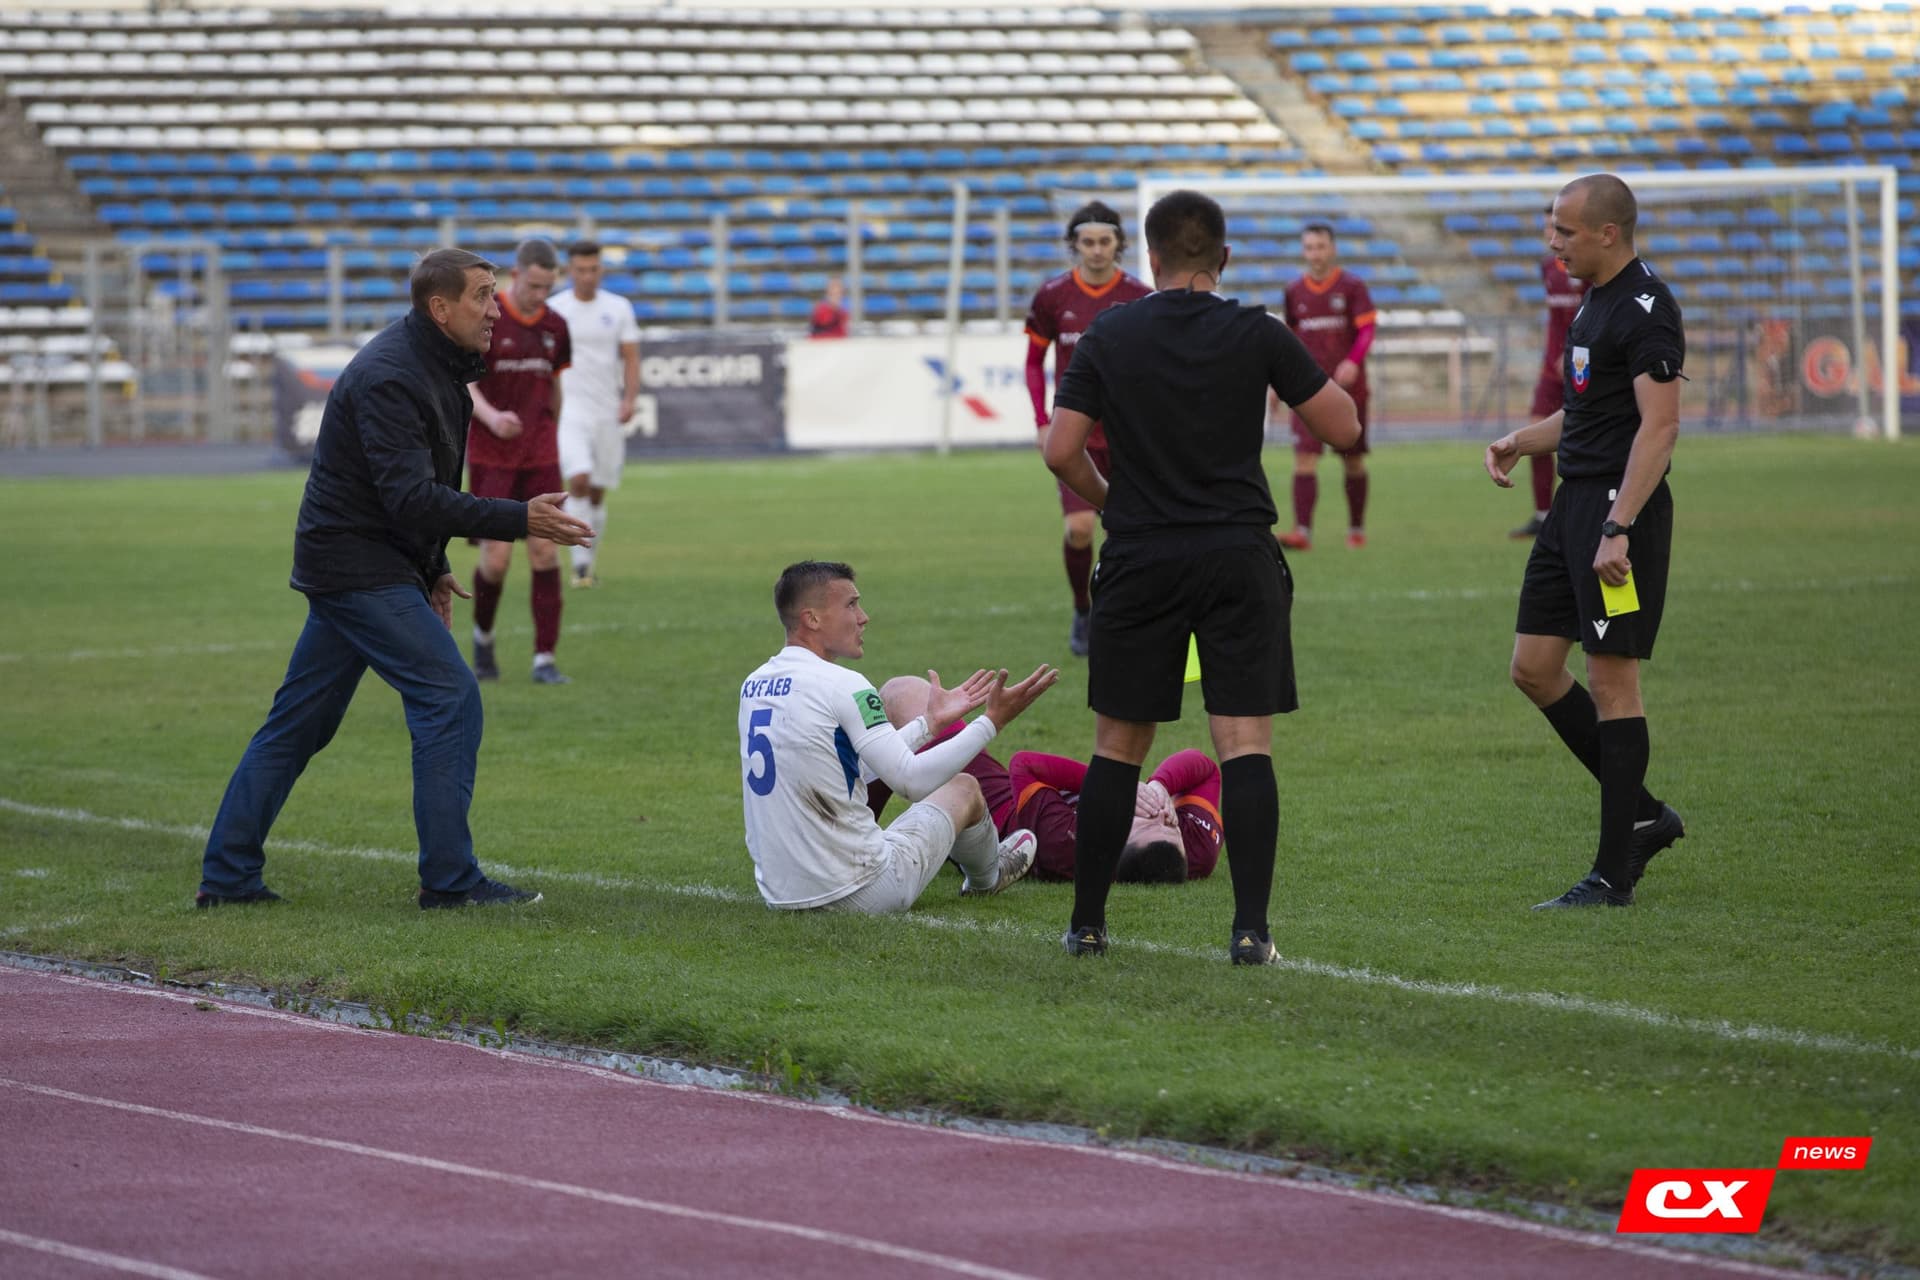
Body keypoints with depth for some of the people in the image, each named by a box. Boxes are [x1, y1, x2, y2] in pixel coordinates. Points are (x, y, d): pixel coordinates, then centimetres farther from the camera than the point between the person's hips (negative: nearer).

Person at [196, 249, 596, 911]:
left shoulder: (438, 366, 11)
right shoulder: (389, 378, -21)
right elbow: (412, 497, -28)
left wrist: (432, 567, 19)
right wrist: (519, 521, -31)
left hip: (346, 566, 10)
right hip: (361, 567, -10)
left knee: (299, 722, 12)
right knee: (449, 697, -11)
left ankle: (227, 875, 17)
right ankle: (449, 878, -9)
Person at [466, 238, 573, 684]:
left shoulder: (554, 326, 7)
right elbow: (464, 386, -12)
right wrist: (492, 417, -30)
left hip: (539, 456, 4)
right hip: (490, 457, -4)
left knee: (544, 550, -6)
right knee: (497, 557, -8)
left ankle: (544, 659, -2)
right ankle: (483, 637, 21)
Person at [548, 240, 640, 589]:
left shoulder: (618, 309, 6)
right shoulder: (553, 310, 0)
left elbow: (631, 358, 6)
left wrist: (629, 399, -9)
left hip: (608, 413, 3)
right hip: (569, 412, -3)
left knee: (597, 493, 6)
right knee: (579, 480, -21)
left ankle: (588, 565, 20)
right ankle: (579, 564, -18)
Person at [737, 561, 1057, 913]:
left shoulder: (754, 685, 8)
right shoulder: (842, 685, -17)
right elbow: (912, 780, -19)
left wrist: (930, 722, 26)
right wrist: (992, 721, -12)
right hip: (857, 893, -7)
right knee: (963, 788, 19)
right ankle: (986, 877, 51)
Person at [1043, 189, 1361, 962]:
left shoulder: (1109, 338, 0)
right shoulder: (1257, 336, -3)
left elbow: (1061, 452, -3)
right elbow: (1344, 429, 0)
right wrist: (1314, 380, 20)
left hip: (1140, 561, 1)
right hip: (1240, 558, -1)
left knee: (1118, 747, 11)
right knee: (1245, 745, -3)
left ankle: (1088, 922, 13)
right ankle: (1250, 928, -12)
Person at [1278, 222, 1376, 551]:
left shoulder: (1352, 286, -2)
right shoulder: (1295, 292, 8)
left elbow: (1368, 328, -9)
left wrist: (1353, 362, -26)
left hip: (1348, 386, -2)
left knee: (1353, 461, 8)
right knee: (1304, 459, -12)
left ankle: (1357, 528, 24)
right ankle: (1302, 532, -18)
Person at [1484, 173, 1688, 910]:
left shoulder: (1645, 310, -15)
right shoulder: (1597, 301, 16)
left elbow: (1659, 424, -21)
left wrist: (1617, 529, -26)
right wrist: (1520, 443, 12)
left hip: (1619, 510, -10)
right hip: (1574, 503, 10)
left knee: (1611, 678, -6)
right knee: (1534, 668, 10)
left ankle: (1613, 875, -1)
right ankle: (1642, 817, 20)